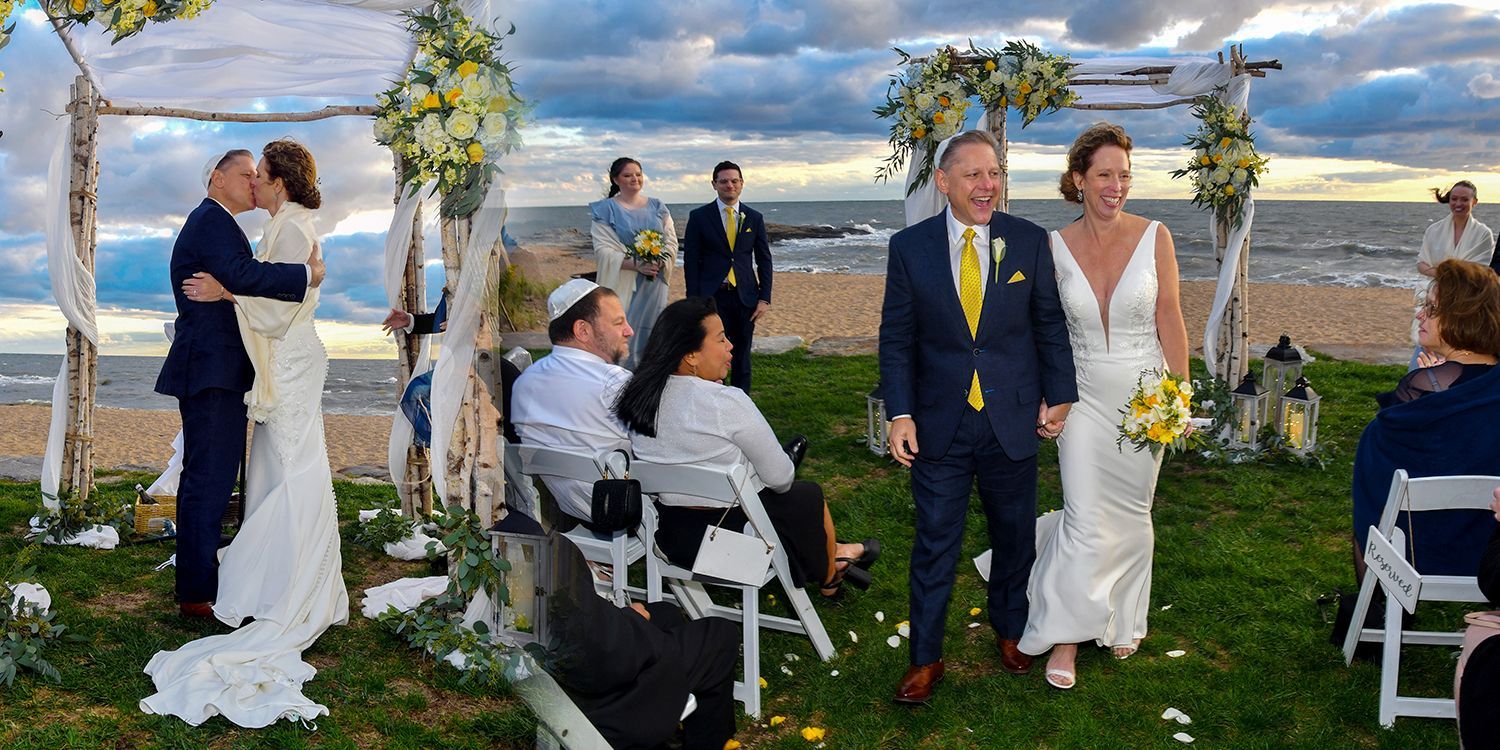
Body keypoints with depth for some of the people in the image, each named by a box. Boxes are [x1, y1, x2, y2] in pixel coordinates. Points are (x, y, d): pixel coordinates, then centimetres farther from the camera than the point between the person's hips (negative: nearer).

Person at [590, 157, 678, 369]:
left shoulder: (657, 208, 11)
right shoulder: (605, 210, 0)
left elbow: (671, 241, 8)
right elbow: (603, 249, -9)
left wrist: (659, 263, -13)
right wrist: (636, 265, -21)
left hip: (653, 283, 4)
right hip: (622, 284, -3)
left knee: (649, 335, 6)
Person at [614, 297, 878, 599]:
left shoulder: (639, 396, -5)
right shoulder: (726, 403, -25)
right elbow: (780, 478, -15)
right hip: (734, 534, -6)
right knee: (809, 495, 21)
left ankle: (831, 551, 46)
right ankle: (829, 578, 46)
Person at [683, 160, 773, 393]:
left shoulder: (754, 218, 8)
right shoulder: (699, 216, 0)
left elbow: (764, 260, 9)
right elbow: (691, 260, -1)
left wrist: (764, 298, 0)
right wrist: (694, 301, -7)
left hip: (745, 296, 3)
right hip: (712, 296, -2)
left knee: (742, 356, 8)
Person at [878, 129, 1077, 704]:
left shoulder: (1029, 241, -2)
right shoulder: (910, 247, -3)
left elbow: (1050, 324, 5)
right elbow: (896, 337, -1)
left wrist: (1060, 395, 1)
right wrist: (900, 413, -7)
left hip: (1013, 422, 1)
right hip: (939, 425, -1)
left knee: (1015, 537, 16)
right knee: (935, 544, 5)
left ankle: (1010, 631, 40)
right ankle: (926, 659, 19)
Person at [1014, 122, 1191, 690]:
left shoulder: (1154, 237, -6)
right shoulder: (1056, 247, -4)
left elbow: (1170, 322, -3)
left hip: (1144, 394, 1)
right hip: (1084, 396, 0)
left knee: (1132, 515, 13)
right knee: (1085, 520, -5)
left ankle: (1122, 619, 35)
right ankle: (1065, 636, 9)